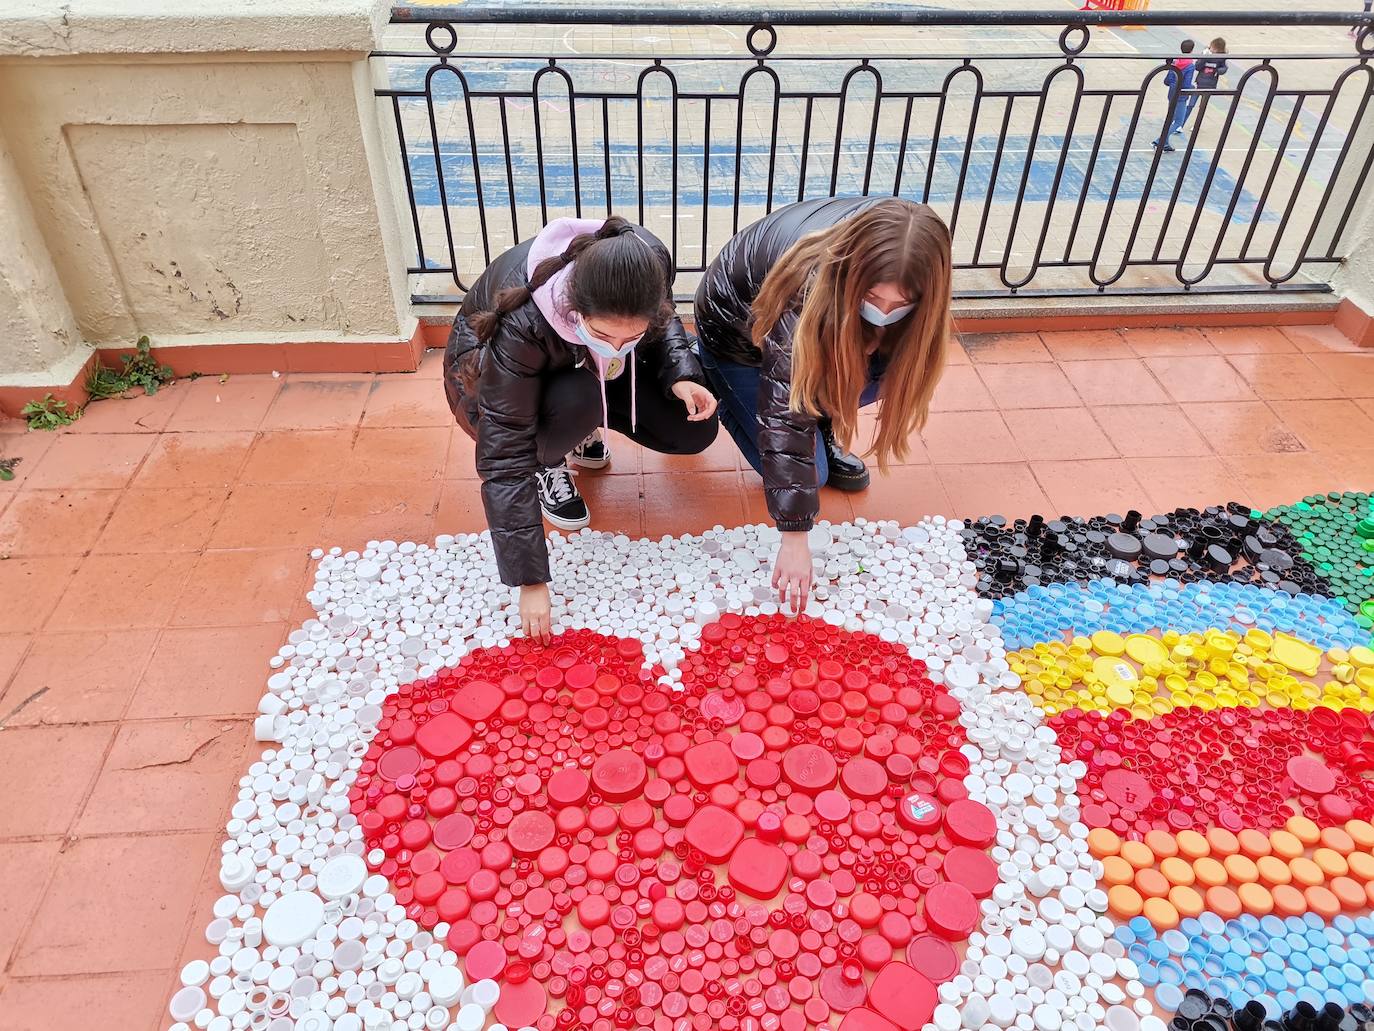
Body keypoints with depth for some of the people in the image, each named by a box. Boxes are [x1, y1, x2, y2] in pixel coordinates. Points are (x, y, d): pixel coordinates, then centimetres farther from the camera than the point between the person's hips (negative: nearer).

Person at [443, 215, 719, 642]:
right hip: (488, 370, -4)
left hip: (590, 368, 4)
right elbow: (505, 456, -38)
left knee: (695, 430, -11)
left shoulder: (650, 262, -31)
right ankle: (548, 464, -4)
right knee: (576, 401, -38)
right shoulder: (522, 325, -42)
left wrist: (680, 374, -27)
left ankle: (583, 428, 13)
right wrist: (530, 580, -38)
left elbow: (664, 321, -6)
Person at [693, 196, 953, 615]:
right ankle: (718, 387, 10)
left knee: (893, 361, -24)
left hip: (823, 327, 5)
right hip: (738, 330, -4)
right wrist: (794, 535, -41)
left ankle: (823, 430, 3)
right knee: (809, 470, -11)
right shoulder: (805, 288, -42)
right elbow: (786, 415, -41)